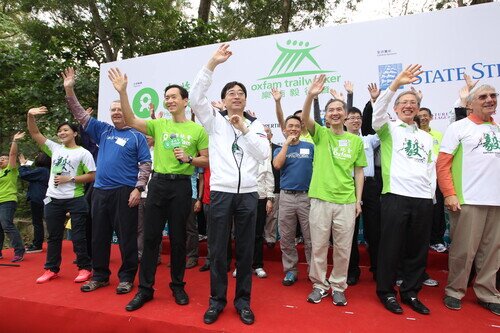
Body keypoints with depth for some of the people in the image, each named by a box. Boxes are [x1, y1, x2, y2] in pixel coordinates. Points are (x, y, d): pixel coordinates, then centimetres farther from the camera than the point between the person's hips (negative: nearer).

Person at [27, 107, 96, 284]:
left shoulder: (83, 153, -3)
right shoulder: (54, 148, 12)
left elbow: (91, 176, -8)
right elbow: (35, 133, 11)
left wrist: (69, 179, -14)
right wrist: (31, 116, -5)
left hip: (75, 200, -5)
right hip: (53, 200, 5)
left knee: (78, 237, 1)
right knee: (53, 236, 14)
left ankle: (85, 268, 13)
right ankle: (52, 269, 26)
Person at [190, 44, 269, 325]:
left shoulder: (255, 125, 10)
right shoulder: (215, 121, 7)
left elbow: (264, 154, -3)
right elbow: (196, 96, -8)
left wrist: (244, 129, -8)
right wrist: (213, 63, -13)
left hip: (248, 194, 1)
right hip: (221, 193, -1)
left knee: (246, 250, 8)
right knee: (218, 250, 6)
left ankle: (243, 300, 25)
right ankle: (217, 299, 23)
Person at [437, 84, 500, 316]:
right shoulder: (459, 128, -1)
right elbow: (442, 163, -7)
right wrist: (449, 194, -14)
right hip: (468, 200, -5)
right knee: (464, 250, 0)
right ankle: (454, 291, 16)